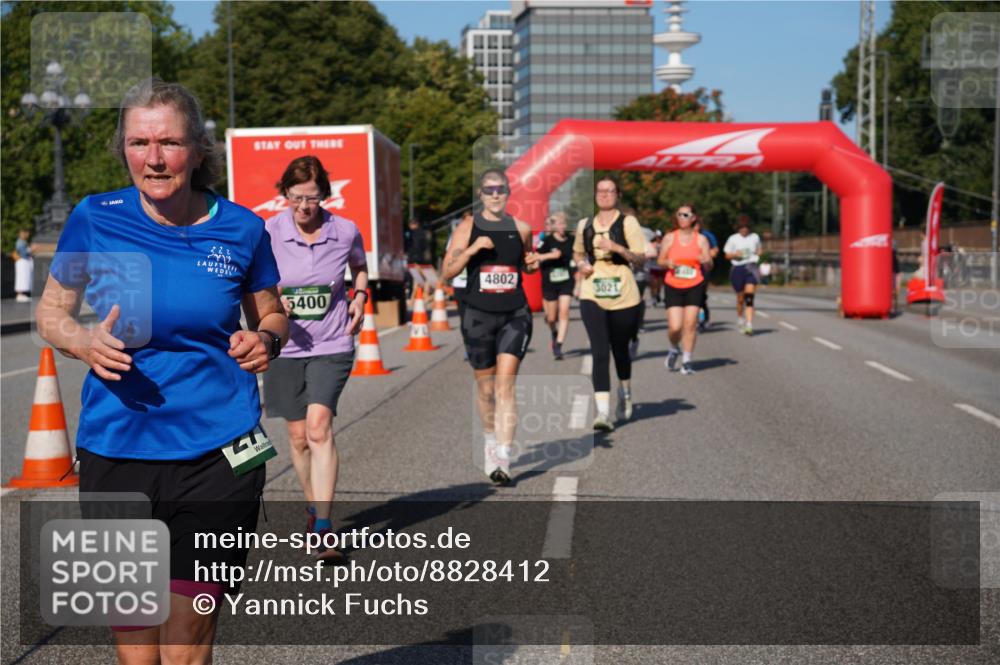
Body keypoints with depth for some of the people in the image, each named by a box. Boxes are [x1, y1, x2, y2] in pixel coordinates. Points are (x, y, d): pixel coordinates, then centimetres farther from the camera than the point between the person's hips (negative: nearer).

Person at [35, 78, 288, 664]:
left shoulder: (241, 229, 1)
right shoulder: (94, 219, -1)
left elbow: (273, 317, 15)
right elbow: (50, 313, 12)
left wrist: (265, 342, -8)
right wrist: (83, 342, -10)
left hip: (218, 460, 0)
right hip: (115, 455, 1)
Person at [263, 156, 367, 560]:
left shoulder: (346, 231, -3)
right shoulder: (268, 233, -7)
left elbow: (359, 267, 19)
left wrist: (359, 297, 2)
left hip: (332, 346, -1)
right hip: (285, 348, 1)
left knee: (319, 427, -18)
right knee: (299, 437, 9)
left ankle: (323, 527, -17)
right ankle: (314, 508, 33)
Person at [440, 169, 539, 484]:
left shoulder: (521, 229, 5)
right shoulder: (467, 228, 1)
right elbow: (447, 273, -4)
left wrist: (533, 264, 0)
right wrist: (472, 249, -18)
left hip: (515, 315, 0)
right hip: (479, 316, 0)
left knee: (505, 386, -12)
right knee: (485, 387, 12)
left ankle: (503, 459, -14)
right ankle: (490, 441, 37)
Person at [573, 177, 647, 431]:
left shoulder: (628, 222, -1)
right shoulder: (584, 225, 10)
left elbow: (640, 258, -3)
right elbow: (578, 253, 25)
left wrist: (618, 248, -19)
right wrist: (581, 265, 3)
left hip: (623, 296, -1)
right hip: (592, 296, 1)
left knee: (620, 349, 14)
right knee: (599, 352, -12)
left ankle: (625, 393, 43)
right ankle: (602, 412, -17)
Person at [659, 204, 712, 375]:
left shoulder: (701, 239, 4)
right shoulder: (669, 238, 3)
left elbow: (710, 265, 4)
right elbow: (660, 260, 9)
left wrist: (706, 261, -19)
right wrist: (668, 263, -13)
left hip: (694, 286, 0)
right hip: (673, 286, 0)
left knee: (690, 324, -5)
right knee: (674, 327, -8)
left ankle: (686, 361, 6)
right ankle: (675, 349, 24)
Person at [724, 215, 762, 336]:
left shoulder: (755, 237, 7)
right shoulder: (733, 239, 3)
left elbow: (759, 250, 23)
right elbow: (727, 255, 7)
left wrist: (757, 255, 1)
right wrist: (735, 254, -12)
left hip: (751, 268, 0)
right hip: (738, 268, 0)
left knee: (749, 297, -15)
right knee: (740, 298, 9)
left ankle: (749, 325, -19)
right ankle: (740, 319, 37)